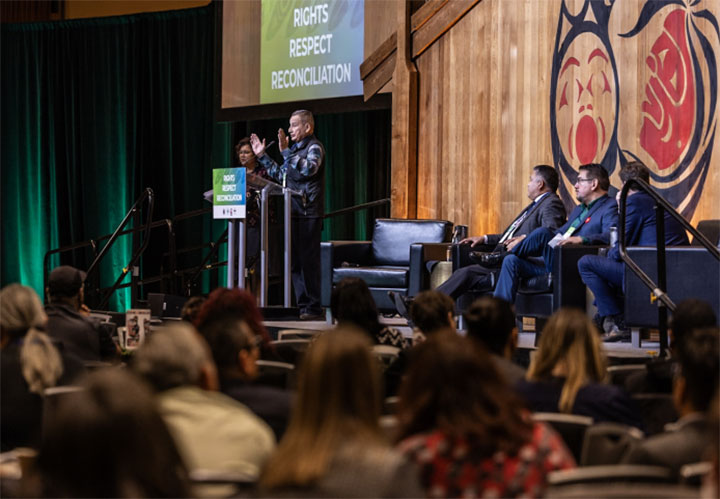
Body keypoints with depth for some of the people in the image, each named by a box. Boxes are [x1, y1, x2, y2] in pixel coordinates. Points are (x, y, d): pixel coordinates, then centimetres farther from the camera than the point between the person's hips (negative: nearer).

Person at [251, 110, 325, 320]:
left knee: (308, 261, -9)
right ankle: (302, 305, 13)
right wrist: (262, 156, 26)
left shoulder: (314, 147, -6)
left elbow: (309, 169, -26)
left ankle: (313, 308, -7)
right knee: (295, 261, 9)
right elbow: (281, 175, 29)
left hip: (309, 214, -9)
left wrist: (286, 151, -26)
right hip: (293, 212, 9)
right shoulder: (296, 149, 21)